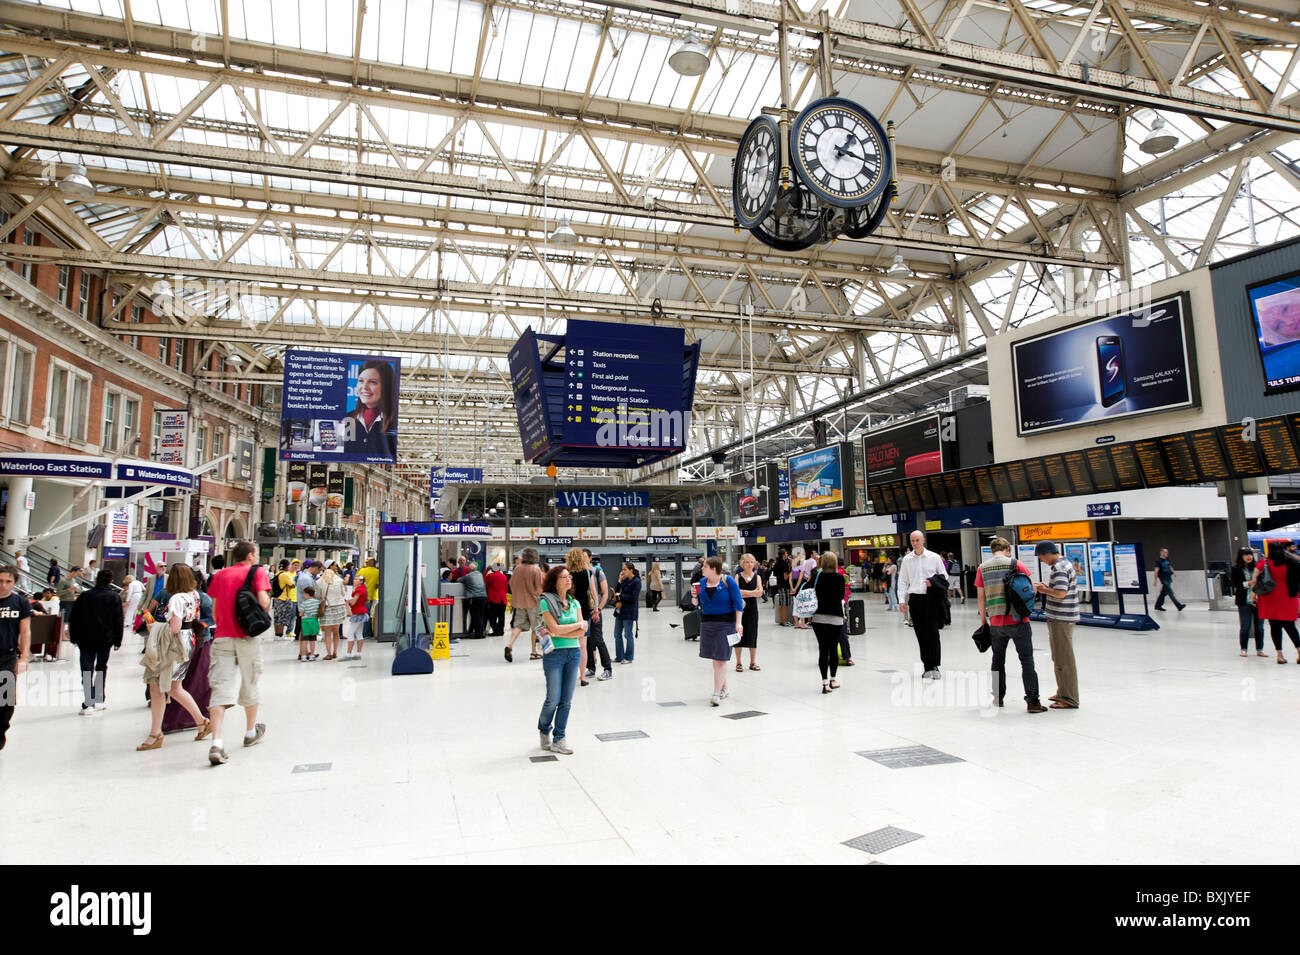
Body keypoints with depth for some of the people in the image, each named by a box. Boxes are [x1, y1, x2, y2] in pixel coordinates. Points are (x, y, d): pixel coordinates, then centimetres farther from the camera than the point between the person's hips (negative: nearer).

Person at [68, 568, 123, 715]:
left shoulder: (84, 596, 1)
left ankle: (88, 704, -8)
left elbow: (73, 619, 3)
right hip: (106, 640, 0)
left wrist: (74, 638, 11)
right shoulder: (114, 597, -2)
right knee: (101, 668, 15)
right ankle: (99, 700, 21)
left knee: (87, 670, -1)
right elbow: (119, 621, -3)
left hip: (86, 640, 0)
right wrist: (118, 641, 4)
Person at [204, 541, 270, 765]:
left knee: (220, 689, -3)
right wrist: (262, 613, 7)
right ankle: (251, 733, 30)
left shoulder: (220, 575, 12)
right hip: (248, 637, -3)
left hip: (222, 637, 3)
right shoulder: (257, 572, -1)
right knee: (249, 685, 13)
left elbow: (214, 610, 13)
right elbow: (263, 602, -15)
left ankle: (216, 744, -15)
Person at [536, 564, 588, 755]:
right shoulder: (546, 601, -7)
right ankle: (544, 730, 29)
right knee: (553, 698, 1)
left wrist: (558, 633, -12)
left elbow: (581, 633, 0)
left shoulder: (575, 602, 9)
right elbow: (555, 628, -16)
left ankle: (558, 739, 18)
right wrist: (579, 624, -7)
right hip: (554, 654, -5)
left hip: (574, 653, 5)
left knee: (567, 700, 6)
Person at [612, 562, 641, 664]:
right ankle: (619, 657, 21)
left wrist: (620, 595, -10)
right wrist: (619, 581, -1)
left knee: (628, 635, 0)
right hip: (620, 611, 8)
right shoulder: (624, 580, 11)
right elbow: (616, 592, 10)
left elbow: (633, 598, -16)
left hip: (629, 612, -8)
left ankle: (629, 657, 12)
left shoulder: (636, 582, -11)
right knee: (617, 634, 11)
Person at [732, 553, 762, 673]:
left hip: (752, 608, 2)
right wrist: (752, 592, -14)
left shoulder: (757, 576, 5)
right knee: (739, 633, 1)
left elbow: (760, 593, -9)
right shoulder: (738, 576, 1)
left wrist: (744, 593, -13)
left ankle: (753, 662, 17)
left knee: (752, 634, 6)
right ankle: (738, 663, 11)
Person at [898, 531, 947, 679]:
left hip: (931, 599, -2)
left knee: (932, 633, -8)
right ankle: (927, 667, 12)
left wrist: (933, 582, -11)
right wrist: (901, 600, 1)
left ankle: (934, 666, 1)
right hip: (915, 599, 2)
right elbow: (903, 581, 10)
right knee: (921, 635, 4)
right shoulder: (907, 560, 8)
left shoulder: (934, 557, 4)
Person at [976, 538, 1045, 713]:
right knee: (1026, 660, 3)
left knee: (998, 660, 16)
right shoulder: (1015, 564, -5)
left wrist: (983, 621, 13)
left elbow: (981, 597, 5)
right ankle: (1033, 701, 2)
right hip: (1018, 621, -3)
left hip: (996, 623, 3)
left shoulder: (982, 568, 3)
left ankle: (998, 697, 22)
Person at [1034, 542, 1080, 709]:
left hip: (1061, 619, -11)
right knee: (1059, 657, 19)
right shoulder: (1065, 564, 14)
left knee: (1064, 659, -4)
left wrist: (1044, 589, -11)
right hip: (1061, 618, 11)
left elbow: (1061, 593, -27)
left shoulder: (1059, 568, -18)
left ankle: (1069, 699, 3)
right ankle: (1063, 693, 29)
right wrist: (1046, 588, 8)